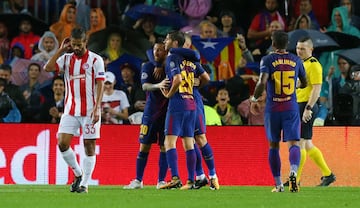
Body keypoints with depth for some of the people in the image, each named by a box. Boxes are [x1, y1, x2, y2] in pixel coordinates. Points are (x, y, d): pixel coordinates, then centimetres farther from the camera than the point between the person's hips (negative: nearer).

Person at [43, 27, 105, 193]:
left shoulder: (95, 60, -2)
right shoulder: (66, 59, 9)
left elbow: (100, 85, -6)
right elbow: (47, 68, -5)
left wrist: (97, 108, -15)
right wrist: (61, 50, -2)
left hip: (89, 110, -4)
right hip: (70, 110, 4)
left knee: (89, 146, -1)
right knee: (62, 143, -7)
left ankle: (84, 183, 5)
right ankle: (78, 174, 12)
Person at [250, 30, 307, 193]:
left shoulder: (267, 60, -5)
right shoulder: (296, 60, 5)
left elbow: (262, 82, -17)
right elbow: (304, 83, 18)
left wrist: (254, 99, -2)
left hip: (273, 109, -1)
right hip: (291, 108, 1)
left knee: (273, 146, 12)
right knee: (293, 143, -5)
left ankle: (278, 184, 14)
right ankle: (293, 172, -34)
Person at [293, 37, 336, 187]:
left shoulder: (314, 65, -11)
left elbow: (316, 89, -18)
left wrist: (308, 108, -23)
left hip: (307, 106, -10)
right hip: (298, 106, 10)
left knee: (300, 143, -9)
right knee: (307, 144, 12)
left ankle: (295, 179, -8)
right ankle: (327, 174, 19)